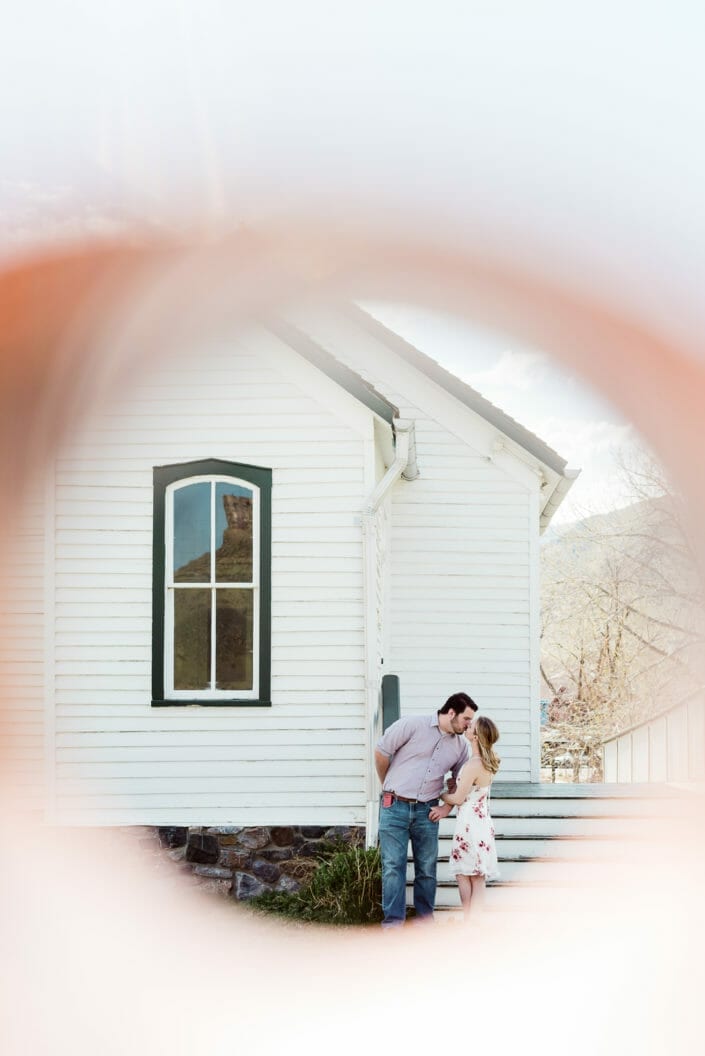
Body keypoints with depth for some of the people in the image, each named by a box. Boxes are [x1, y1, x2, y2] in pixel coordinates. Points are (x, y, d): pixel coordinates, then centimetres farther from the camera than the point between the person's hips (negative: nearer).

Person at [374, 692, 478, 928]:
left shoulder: (460, 745, 7)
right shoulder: (412, 725, -10)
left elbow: (458, 780, 21)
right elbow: (381, 752, -4)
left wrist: (447, 808, 7)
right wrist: (389, 786, 7)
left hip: (426, 812, 4)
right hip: (394, 807, -4)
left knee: (427, 867, 7)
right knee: (393, 865, -4)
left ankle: (426, 918, 17)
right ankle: (393, 919, -1)